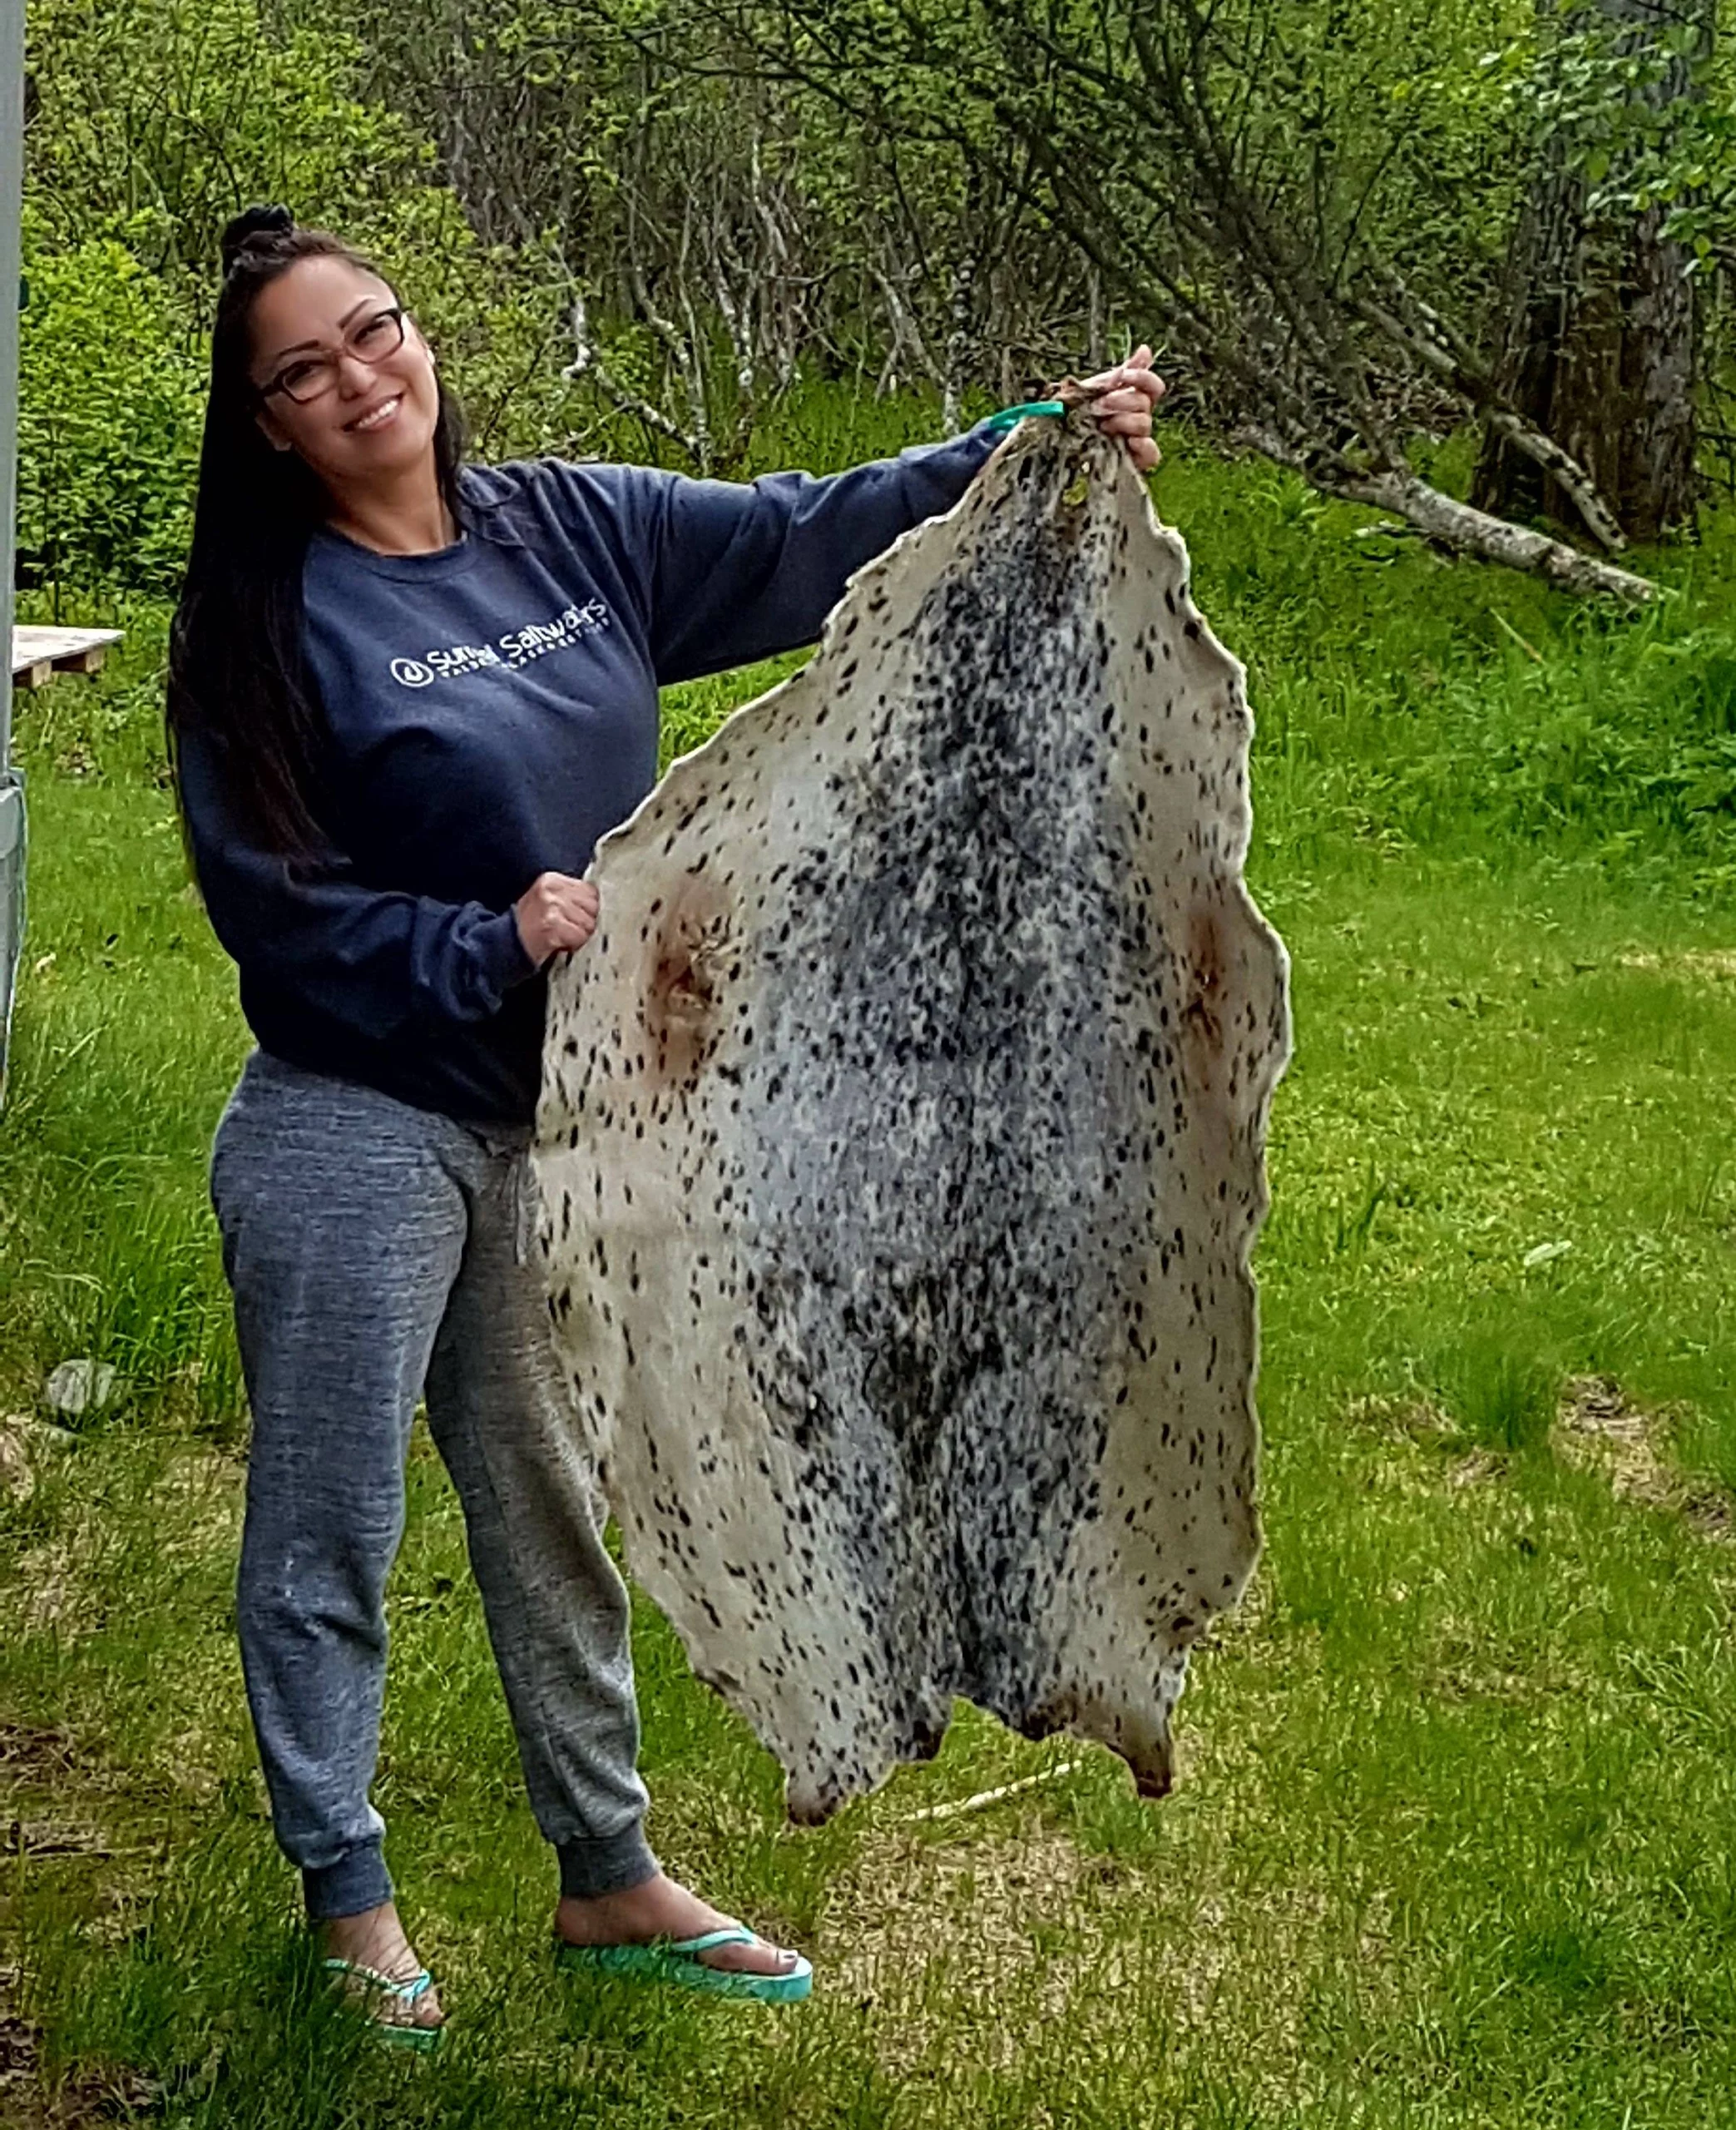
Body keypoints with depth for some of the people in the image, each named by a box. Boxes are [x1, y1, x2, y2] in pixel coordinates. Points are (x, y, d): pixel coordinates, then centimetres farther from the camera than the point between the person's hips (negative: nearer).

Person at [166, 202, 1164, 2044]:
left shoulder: (571, 530, 3)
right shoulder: (266, 624, -12)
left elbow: (809, 538, 4)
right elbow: (273, 909, -14)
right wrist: (487, 945, -23)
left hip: (551, 1125, 5)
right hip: (354, 1133, -5)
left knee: (553, 1512, 17)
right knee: (327, 1536, 6)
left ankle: (608, 1878, 32)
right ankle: (345, 1892, 24)